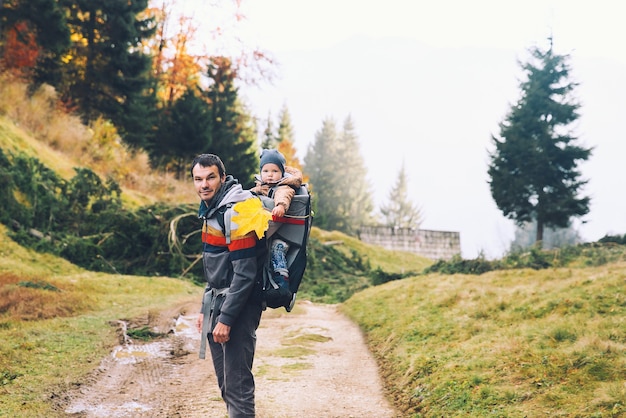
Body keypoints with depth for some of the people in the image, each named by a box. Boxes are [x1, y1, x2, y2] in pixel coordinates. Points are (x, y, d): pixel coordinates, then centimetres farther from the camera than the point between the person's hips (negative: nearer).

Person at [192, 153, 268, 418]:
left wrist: (226, 318, -21)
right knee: (225, 383, 15)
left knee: (237, 383, -9)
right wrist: (205, 309, 19)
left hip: (238, 305, -10)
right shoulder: (210, 210, 12)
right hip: (217, 301, 10)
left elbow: (245, 273, -21)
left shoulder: (235, 212, -18)